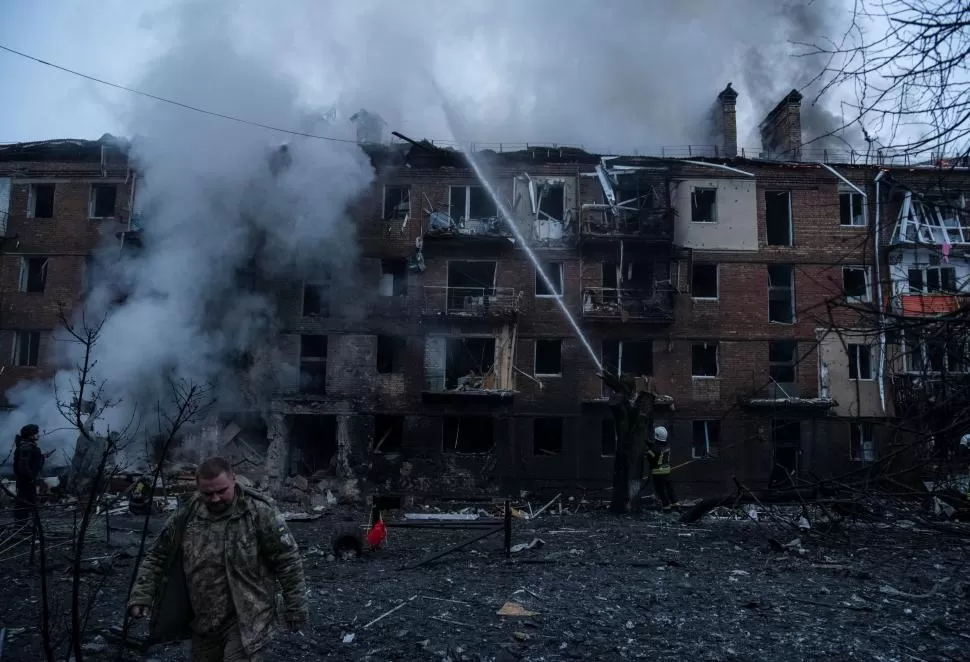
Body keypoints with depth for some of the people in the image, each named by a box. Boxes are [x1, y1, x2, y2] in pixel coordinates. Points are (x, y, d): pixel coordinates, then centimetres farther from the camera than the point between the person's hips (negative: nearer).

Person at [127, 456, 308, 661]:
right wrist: (141, 596, 0)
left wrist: (295, 609, -8)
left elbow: (288, 561, -11)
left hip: (246, 619, -5)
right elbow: (157, 558, 10)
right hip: (203, 620, 5)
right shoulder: (186, 515, -2)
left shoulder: (260, 513, -16)